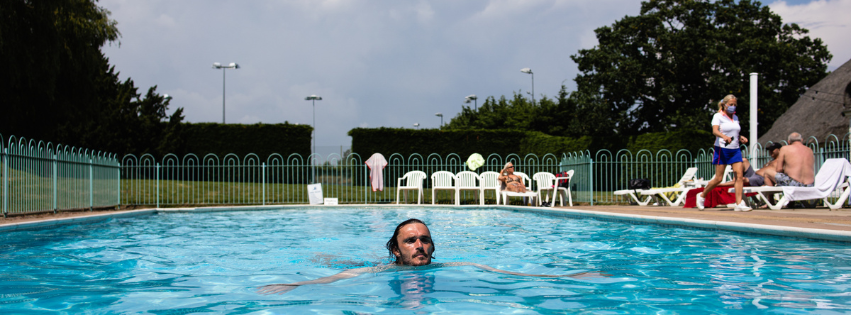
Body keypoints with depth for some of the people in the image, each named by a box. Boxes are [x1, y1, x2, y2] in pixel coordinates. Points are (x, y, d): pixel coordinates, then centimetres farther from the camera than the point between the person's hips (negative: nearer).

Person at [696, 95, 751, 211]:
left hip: (735, 149, 6)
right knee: (718, 178, -3)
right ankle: (702, 196, 18)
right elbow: (715, 130, -22)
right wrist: (724, 136, -41)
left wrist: (740, 138, 6)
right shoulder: (718, 116, -4)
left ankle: (739, 203, -9)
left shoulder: (735, 117, 16)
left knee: (739, 175, -8)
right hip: (722, 149, -6)